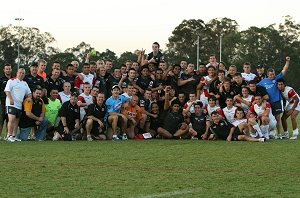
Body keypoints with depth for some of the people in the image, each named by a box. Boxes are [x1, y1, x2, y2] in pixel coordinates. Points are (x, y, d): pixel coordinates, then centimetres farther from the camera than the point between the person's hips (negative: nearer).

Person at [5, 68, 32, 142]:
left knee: (17, 121, 6)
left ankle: (14, 136, 9)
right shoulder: (11, 81, 0)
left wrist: (29, 97, 6)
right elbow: (7, 90, -10)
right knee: (12, 119, -16)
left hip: (20, 105, 7)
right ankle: (9, 135, -14)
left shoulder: (25, 83, 22)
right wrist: (10, 99, -22)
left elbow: (29, 92, 28)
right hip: (11, 104, -7)